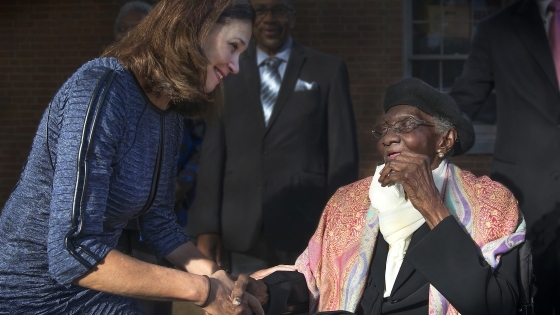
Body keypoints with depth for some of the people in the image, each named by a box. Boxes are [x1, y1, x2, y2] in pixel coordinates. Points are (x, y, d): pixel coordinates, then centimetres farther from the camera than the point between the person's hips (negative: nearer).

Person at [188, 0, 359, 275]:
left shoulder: (328, 70, 6)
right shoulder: (227, 74, 11)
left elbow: (343, 155, 3)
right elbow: (212, 155, 7)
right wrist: (206, 227, 1)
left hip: (307, 230, -1)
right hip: (241, 232, 1)